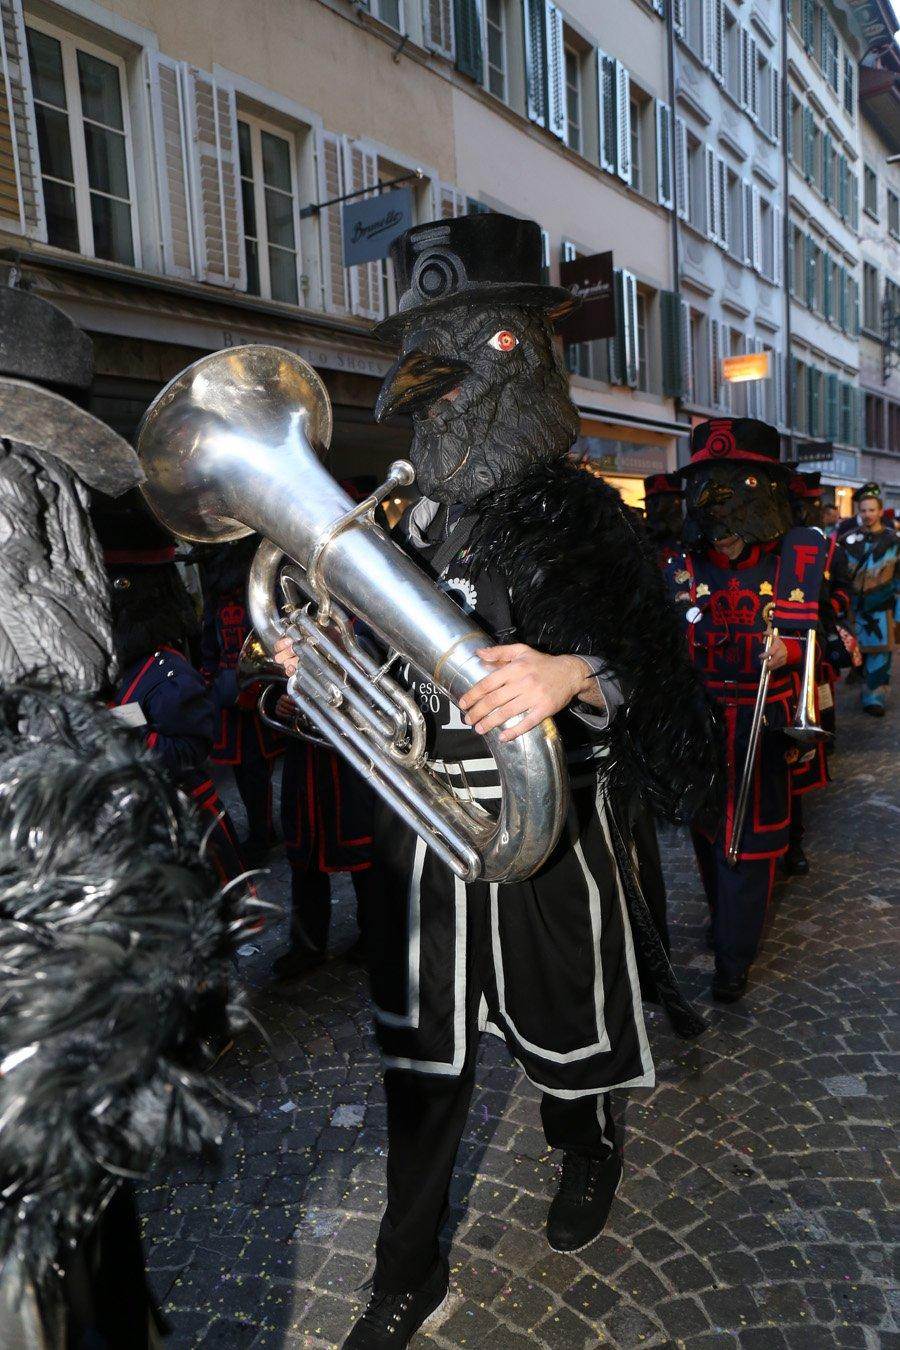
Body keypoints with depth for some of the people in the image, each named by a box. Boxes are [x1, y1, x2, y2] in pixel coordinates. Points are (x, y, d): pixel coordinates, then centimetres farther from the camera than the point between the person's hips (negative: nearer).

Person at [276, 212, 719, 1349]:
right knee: (420, 1061, 16)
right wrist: (315, 663, -7)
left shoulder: (583, 520, -14)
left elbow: (677, 753, -21)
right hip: (420, 843, 4)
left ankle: (587, 1155, 56)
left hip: (544, 855, -4)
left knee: (563, 1044, 20)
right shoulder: (408, 515, 2)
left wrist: (578, 677, -40)